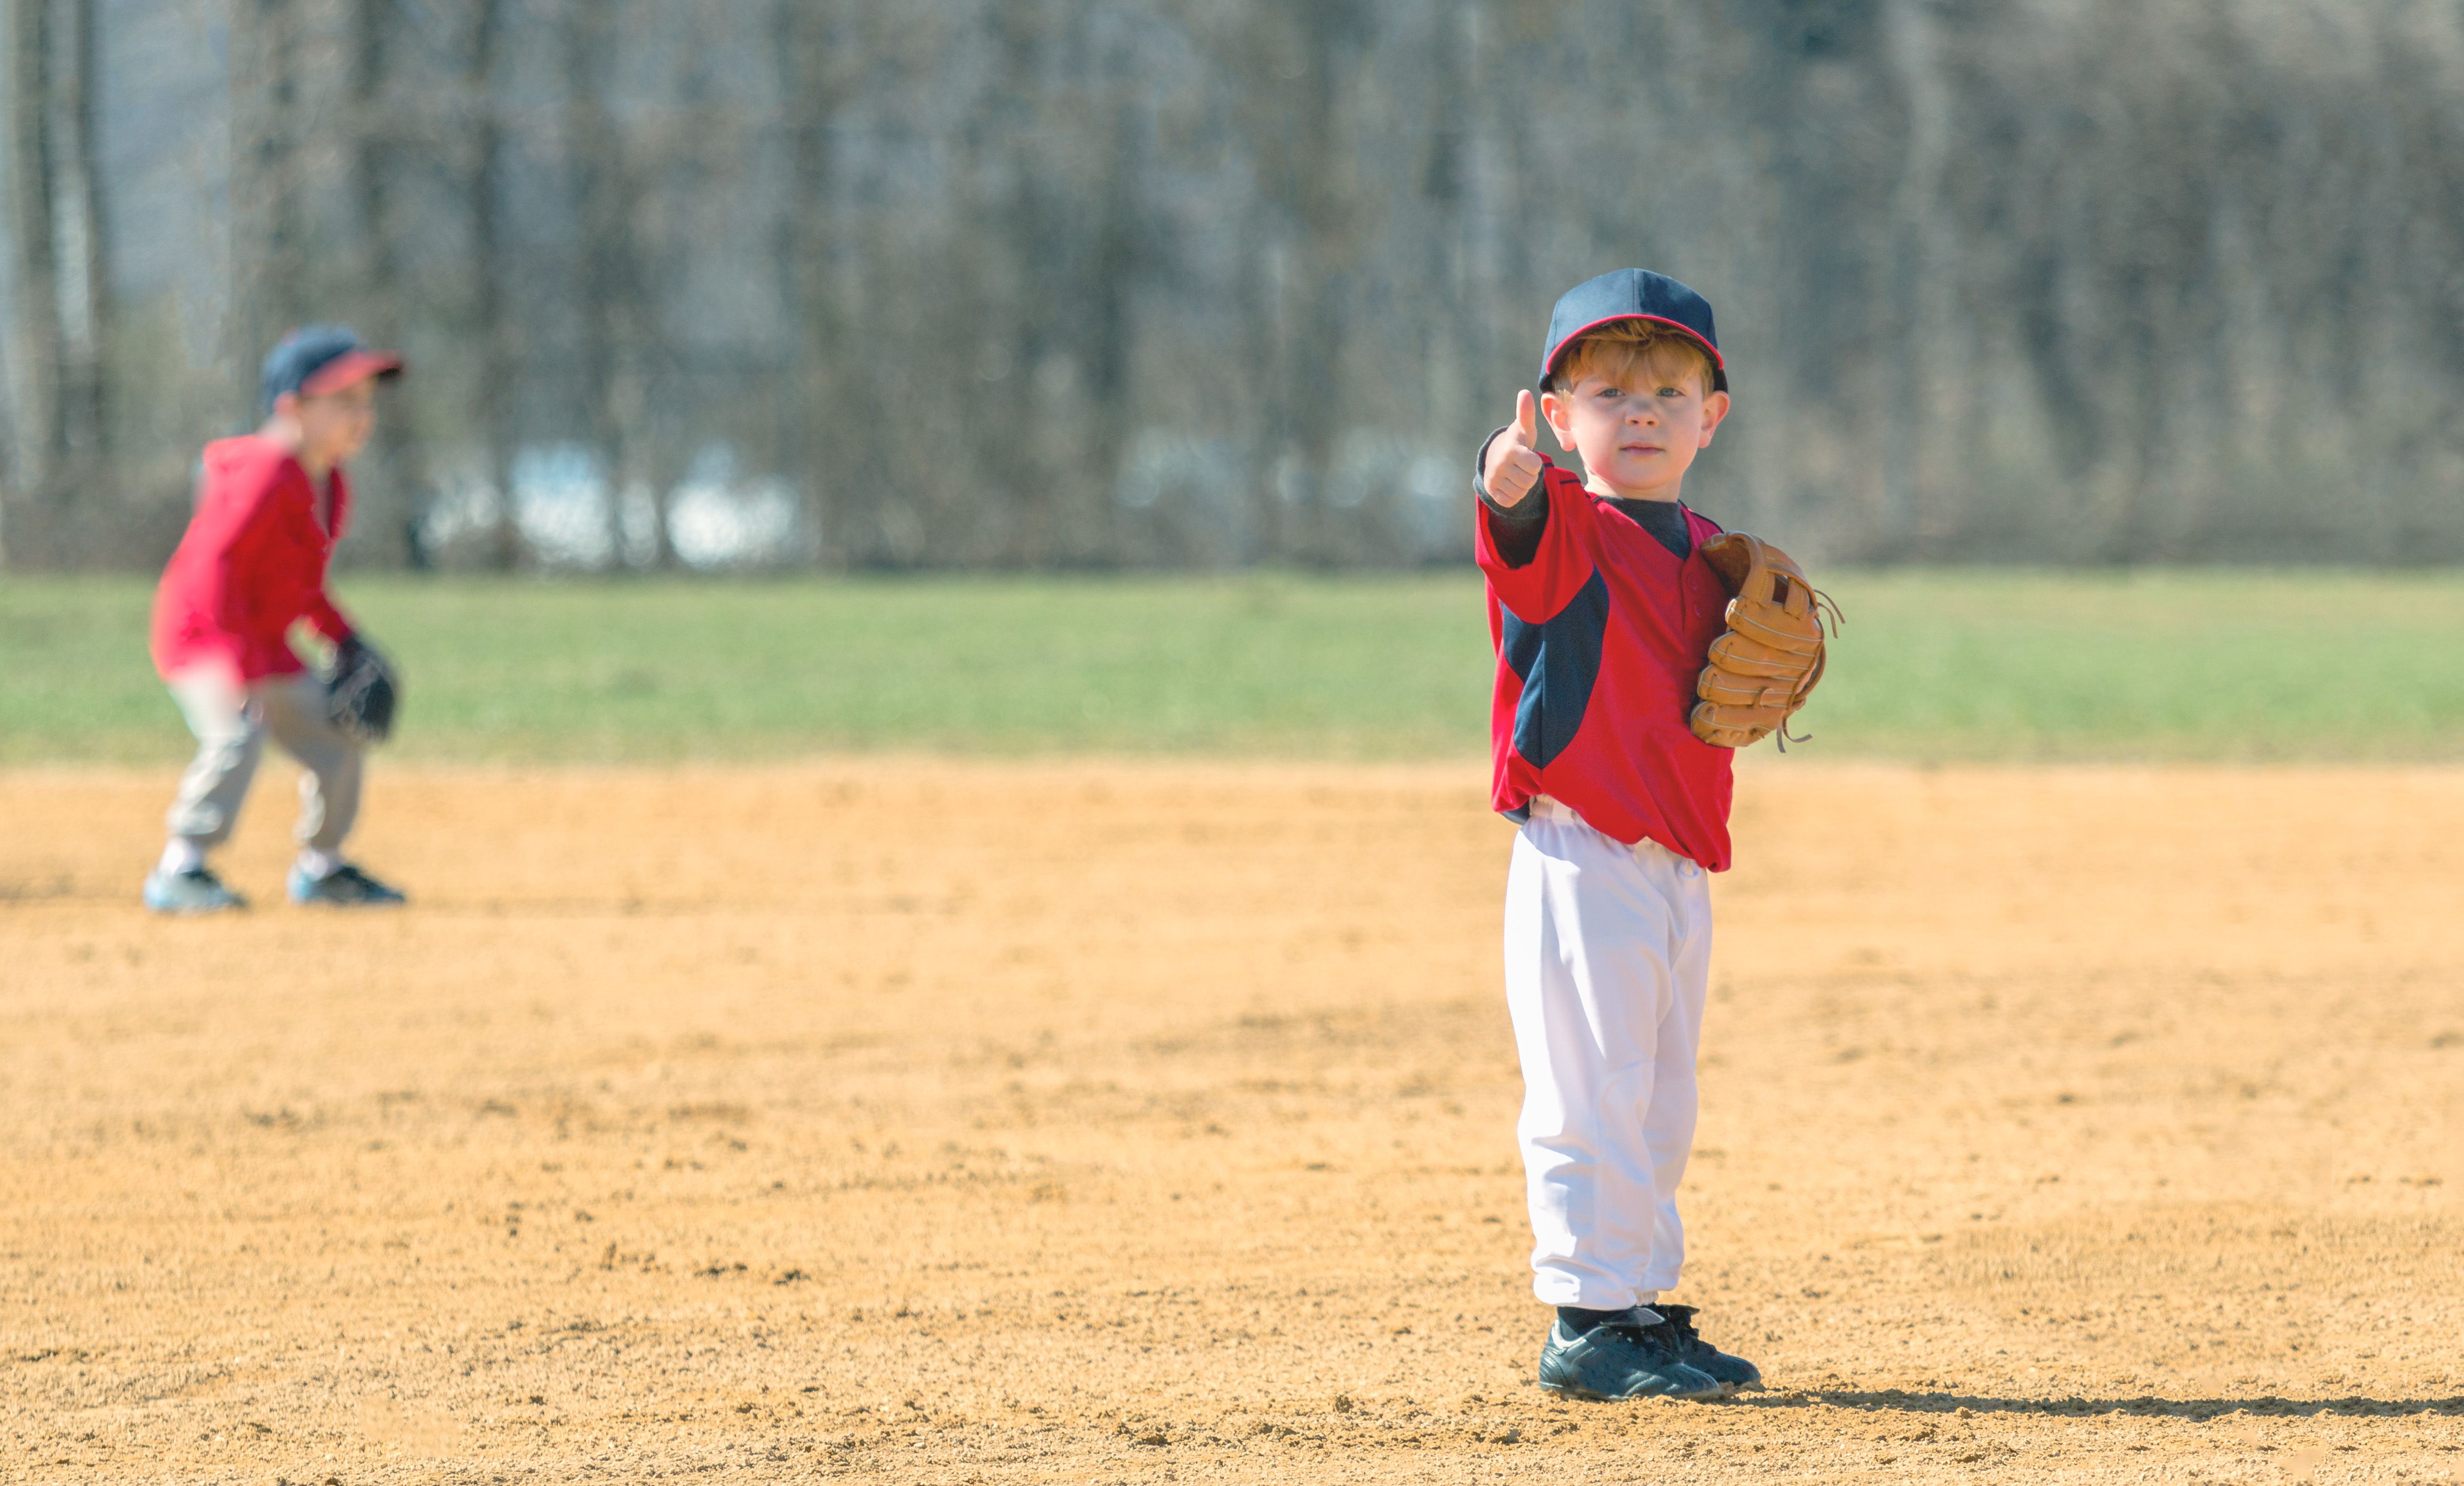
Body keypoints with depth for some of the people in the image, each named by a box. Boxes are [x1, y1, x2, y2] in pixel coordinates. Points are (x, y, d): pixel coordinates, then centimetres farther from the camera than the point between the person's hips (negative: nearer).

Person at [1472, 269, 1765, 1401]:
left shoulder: (1703, 553, 13)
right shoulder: (1567, 531, -10)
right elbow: (1528, 537, -34)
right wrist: (1511, 484, -56)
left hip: (1675, 868, 8)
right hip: (1581, 860, -8)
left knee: (1657, 1106, 16)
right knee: (1593, 1099, -7)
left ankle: (1644, 1308, 26)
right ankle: (1587, 1323, -2)